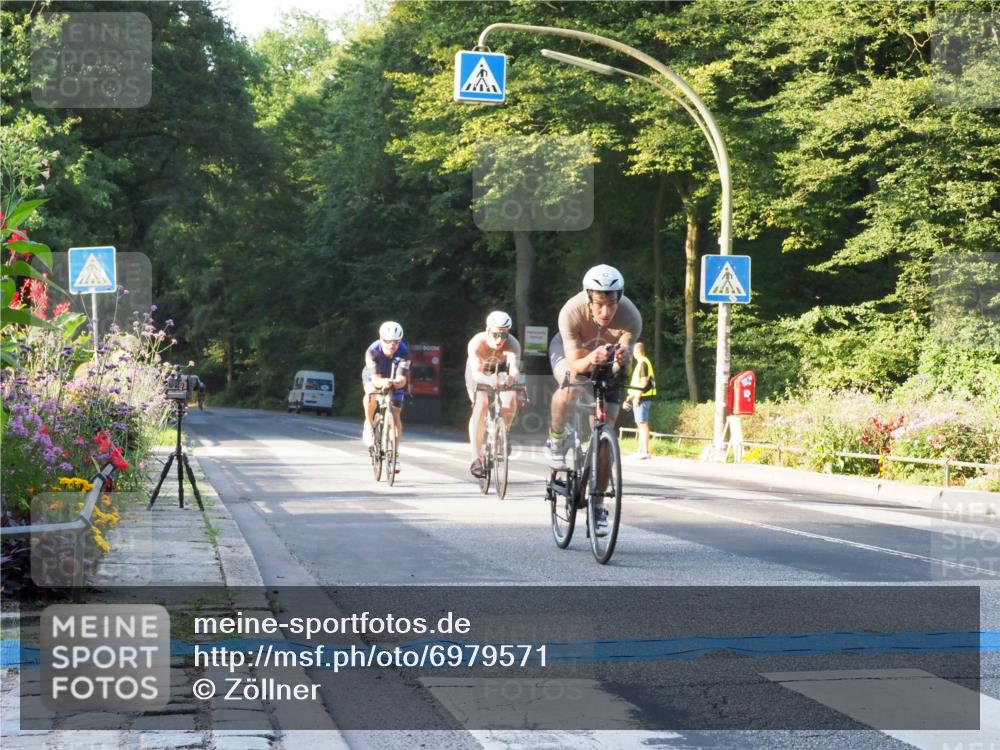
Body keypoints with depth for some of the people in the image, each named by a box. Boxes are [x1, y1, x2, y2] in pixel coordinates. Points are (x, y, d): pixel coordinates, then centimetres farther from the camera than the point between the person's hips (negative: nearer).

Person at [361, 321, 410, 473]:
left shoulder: (404, 352, -31)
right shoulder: (372, 351, -34)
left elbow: (402, 378, -36)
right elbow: (375, 378, -40)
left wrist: (396, 382, -59)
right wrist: (383, 382, -62)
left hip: (394, 382, 2)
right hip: (373, 377, -2)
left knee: (396, 417, -7)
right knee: (372, 393, -37)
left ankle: (395, 454, 6)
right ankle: (368, 425, -14)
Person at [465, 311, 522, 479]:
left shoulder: (512, 345, -34)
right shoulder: (477, 343, -36)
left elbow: (515, 369, -50)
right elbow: (476, 373, -47)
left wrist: (511, 377, -73)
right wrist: (488, 380, -69)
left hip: (501, 371, 2)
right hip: (479, 371, -2)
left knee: (510, 403, -24)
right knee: (480, 406, -23)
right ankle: (476, 458, -20)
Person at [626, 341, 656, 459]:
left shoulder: (643, 363, -13)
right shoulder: (641, 362, 19)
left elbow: (644, 381, -19)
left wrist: (637, 396, -19)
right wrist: (633, 395, 23)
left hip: (642, 398, -10)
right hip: (639, 398, 10)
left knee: (643, 424, -12)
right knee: (640, 424, 13)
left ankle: (645, 451, -14)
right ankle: (640, 450, 17)